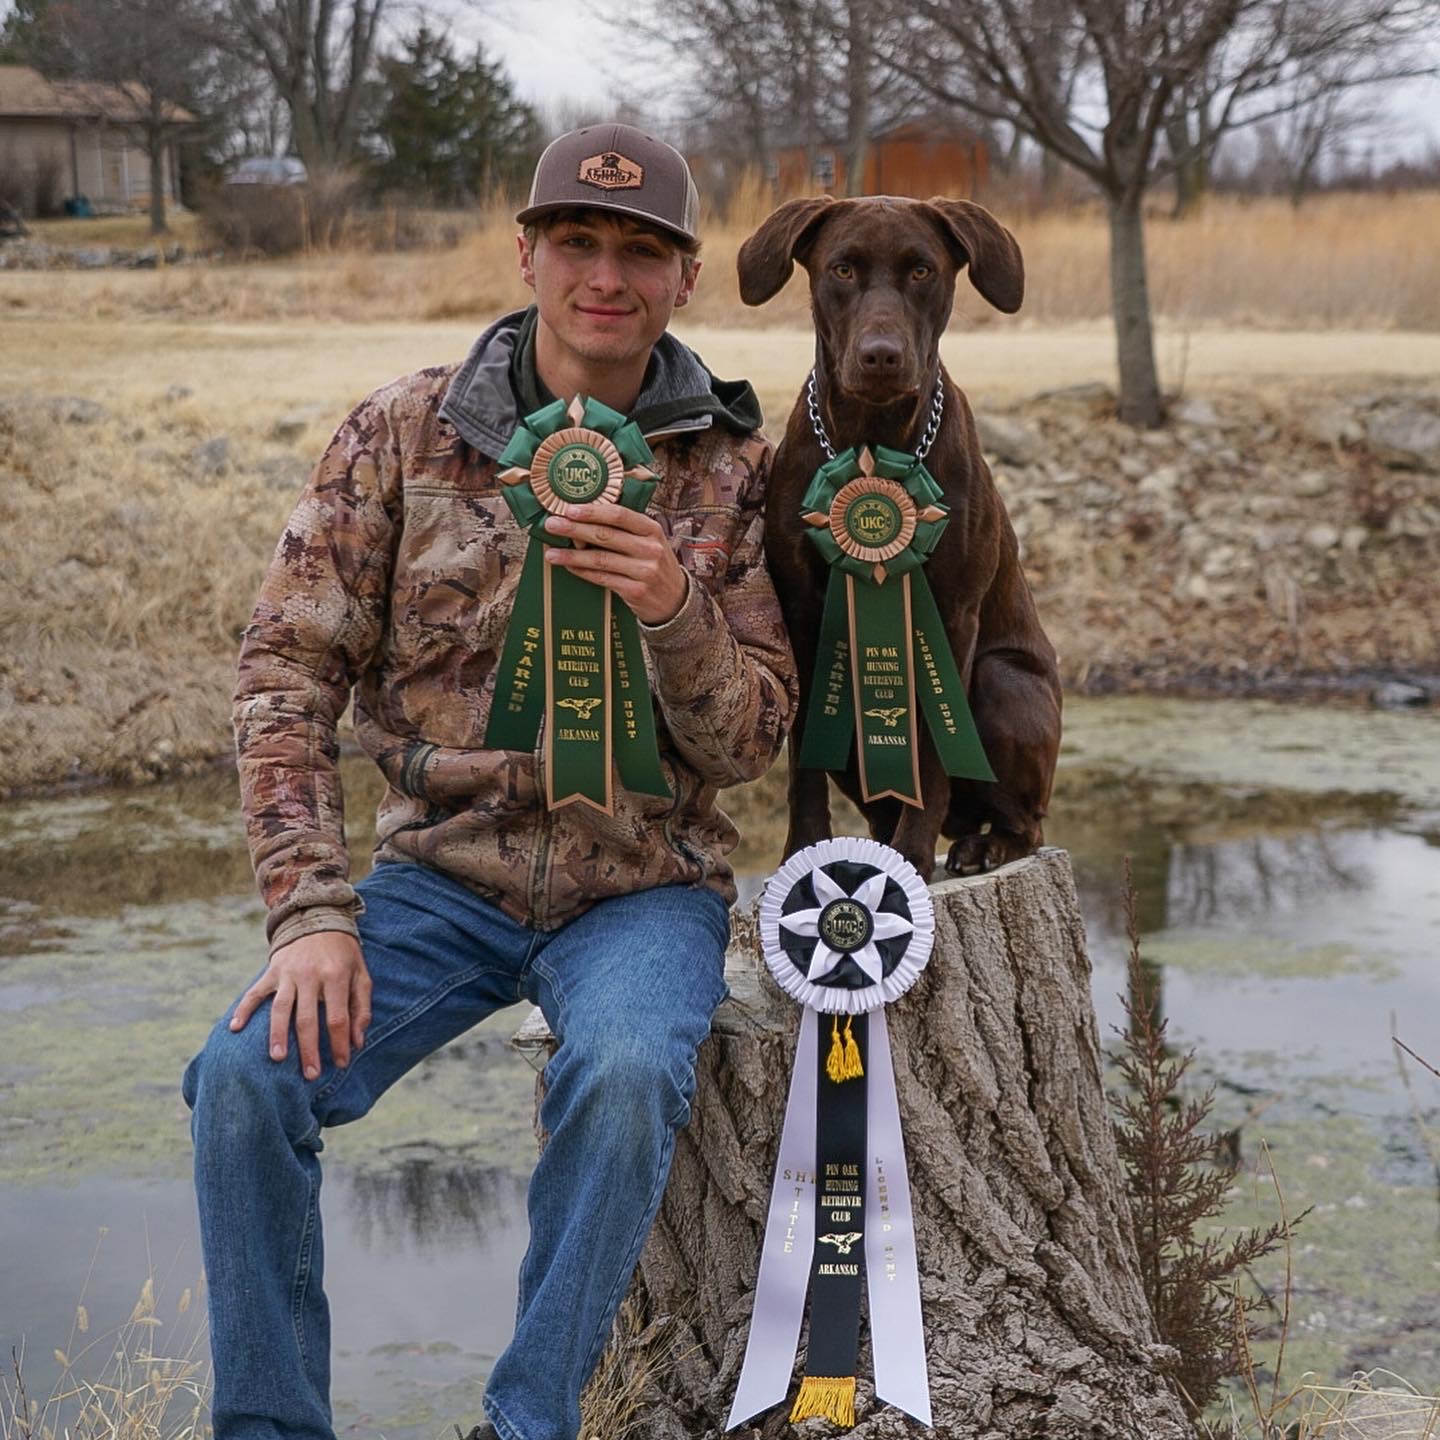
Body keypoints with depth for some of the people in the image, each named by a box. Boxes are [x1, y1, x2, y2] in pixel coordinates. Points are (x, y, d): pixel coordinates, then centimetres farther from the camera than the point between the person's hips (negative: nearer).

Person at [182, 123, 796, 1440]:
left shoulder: (733, 470, -2)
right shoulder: (406, 431, -2)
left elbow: (747, 747, -3)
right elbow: (288, 673, -4)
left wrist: (675, 612, -25)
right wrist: (311, 913, -15)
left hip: (642, 884, -1)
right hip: (445, 873, 1)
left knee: (627, 1074, -33)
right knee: (247, 1074, -23)